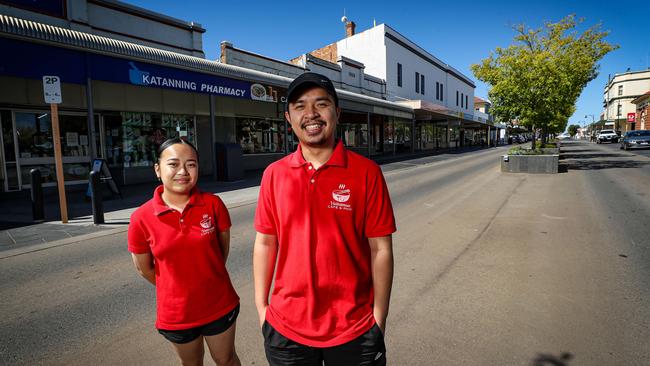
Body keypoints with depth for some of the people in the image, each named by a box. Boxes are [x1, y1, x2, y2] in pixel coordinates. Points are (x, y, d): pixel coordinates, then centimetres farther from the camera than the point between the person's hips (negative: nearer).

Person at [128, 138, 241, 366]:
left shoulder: (213, 204, -16)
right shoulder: (142, 218, -16)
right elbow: (143, 268, -2)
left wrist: (207, 278, 7)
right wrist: (176, 288, 8)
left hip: (220, 306, 0)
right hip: (176, 314, 1)